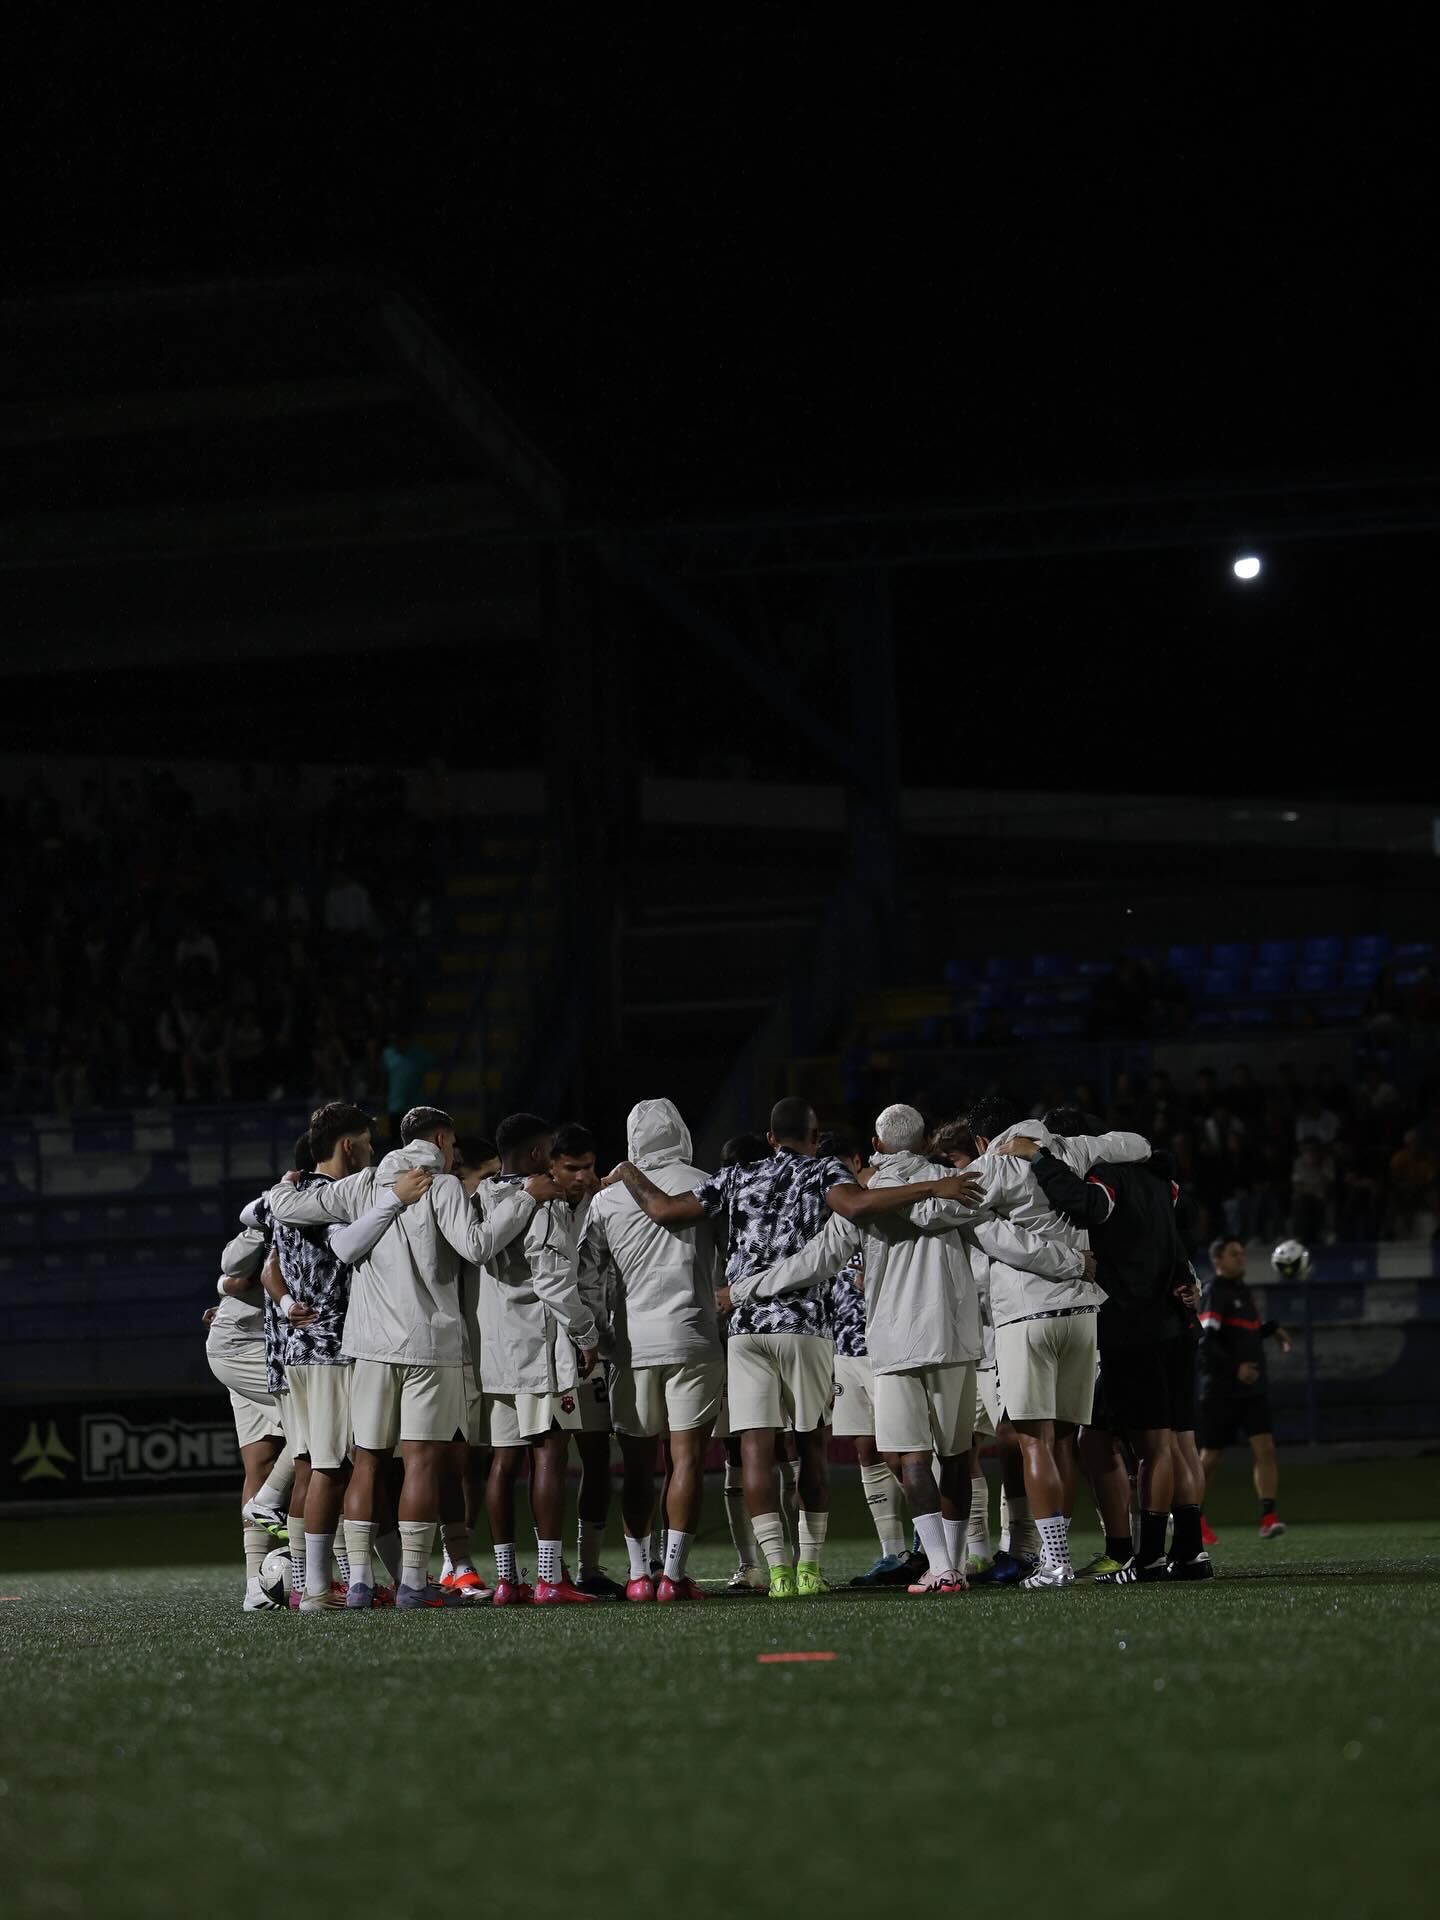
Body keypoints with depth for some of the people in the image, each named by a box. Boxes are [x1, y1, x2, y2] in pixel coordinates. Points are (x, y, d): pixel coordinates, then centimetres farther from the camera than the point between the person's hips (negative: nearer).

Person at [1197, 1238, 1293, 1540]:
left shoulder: (1242, 1292, 16)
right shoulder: (1213, 1294, -10)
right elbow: (1205, 1342, -21)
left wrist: (1272, 1329, 15)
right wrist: (1235, 1368, -31)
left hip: (1252, 1390, 7)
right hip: (1219, 1391, -7)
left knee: (1265, 1448, -11)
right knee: (1210, 1456, 2)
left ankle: (1269, 1518, -19)